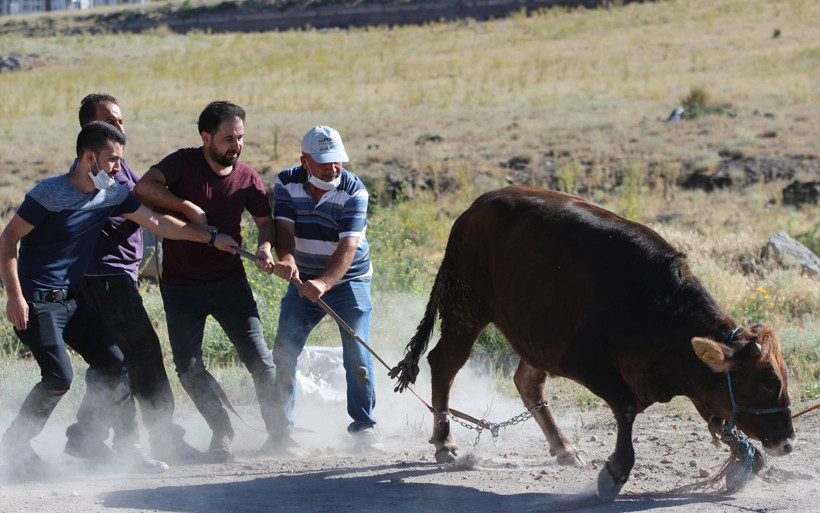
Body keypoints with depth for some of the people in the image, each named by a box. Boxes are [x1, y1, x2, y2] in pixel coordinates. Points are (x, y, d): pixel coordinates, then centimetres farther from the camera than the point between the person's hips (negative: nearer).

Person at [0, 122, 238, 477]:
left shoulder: (112, 195, 4)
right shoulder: (50, 194, -16)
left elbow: (157, 223, 12)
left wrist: (211, 238, 10)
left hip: (74, 299, 8)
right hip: (37, 301, -8)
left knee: (113, 364, 2)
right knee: (58, 377, -18)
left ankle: (127, 446, 13)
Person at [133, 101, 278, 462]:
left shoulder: (246, 177, 1)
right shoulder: (184, 163, -9)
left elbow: (265, 219, 11)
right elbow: (144, 187, -23)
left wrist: (264, 247, -11)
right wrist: (190, 208, -26)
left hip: (230, 281, 2)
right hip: (181, 285, -2)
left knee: (258, 359, -3)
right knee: (189, 367, -7)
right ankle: (222, 431, 8)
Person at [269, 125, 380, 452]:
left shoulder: (353, 192, -19)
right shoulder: (287, 184, -9)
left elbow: (348, 246, -28)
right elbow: (284, 228, -19)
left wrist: (324, 283, -44)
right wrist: (286, 258, -42)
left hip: (348, 281, -3)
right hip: (304, 281, 3)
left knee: (357, 353, -11)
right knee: (283, 351, -4)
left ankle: (363, 425, 4)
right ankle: (282, 428, 5)